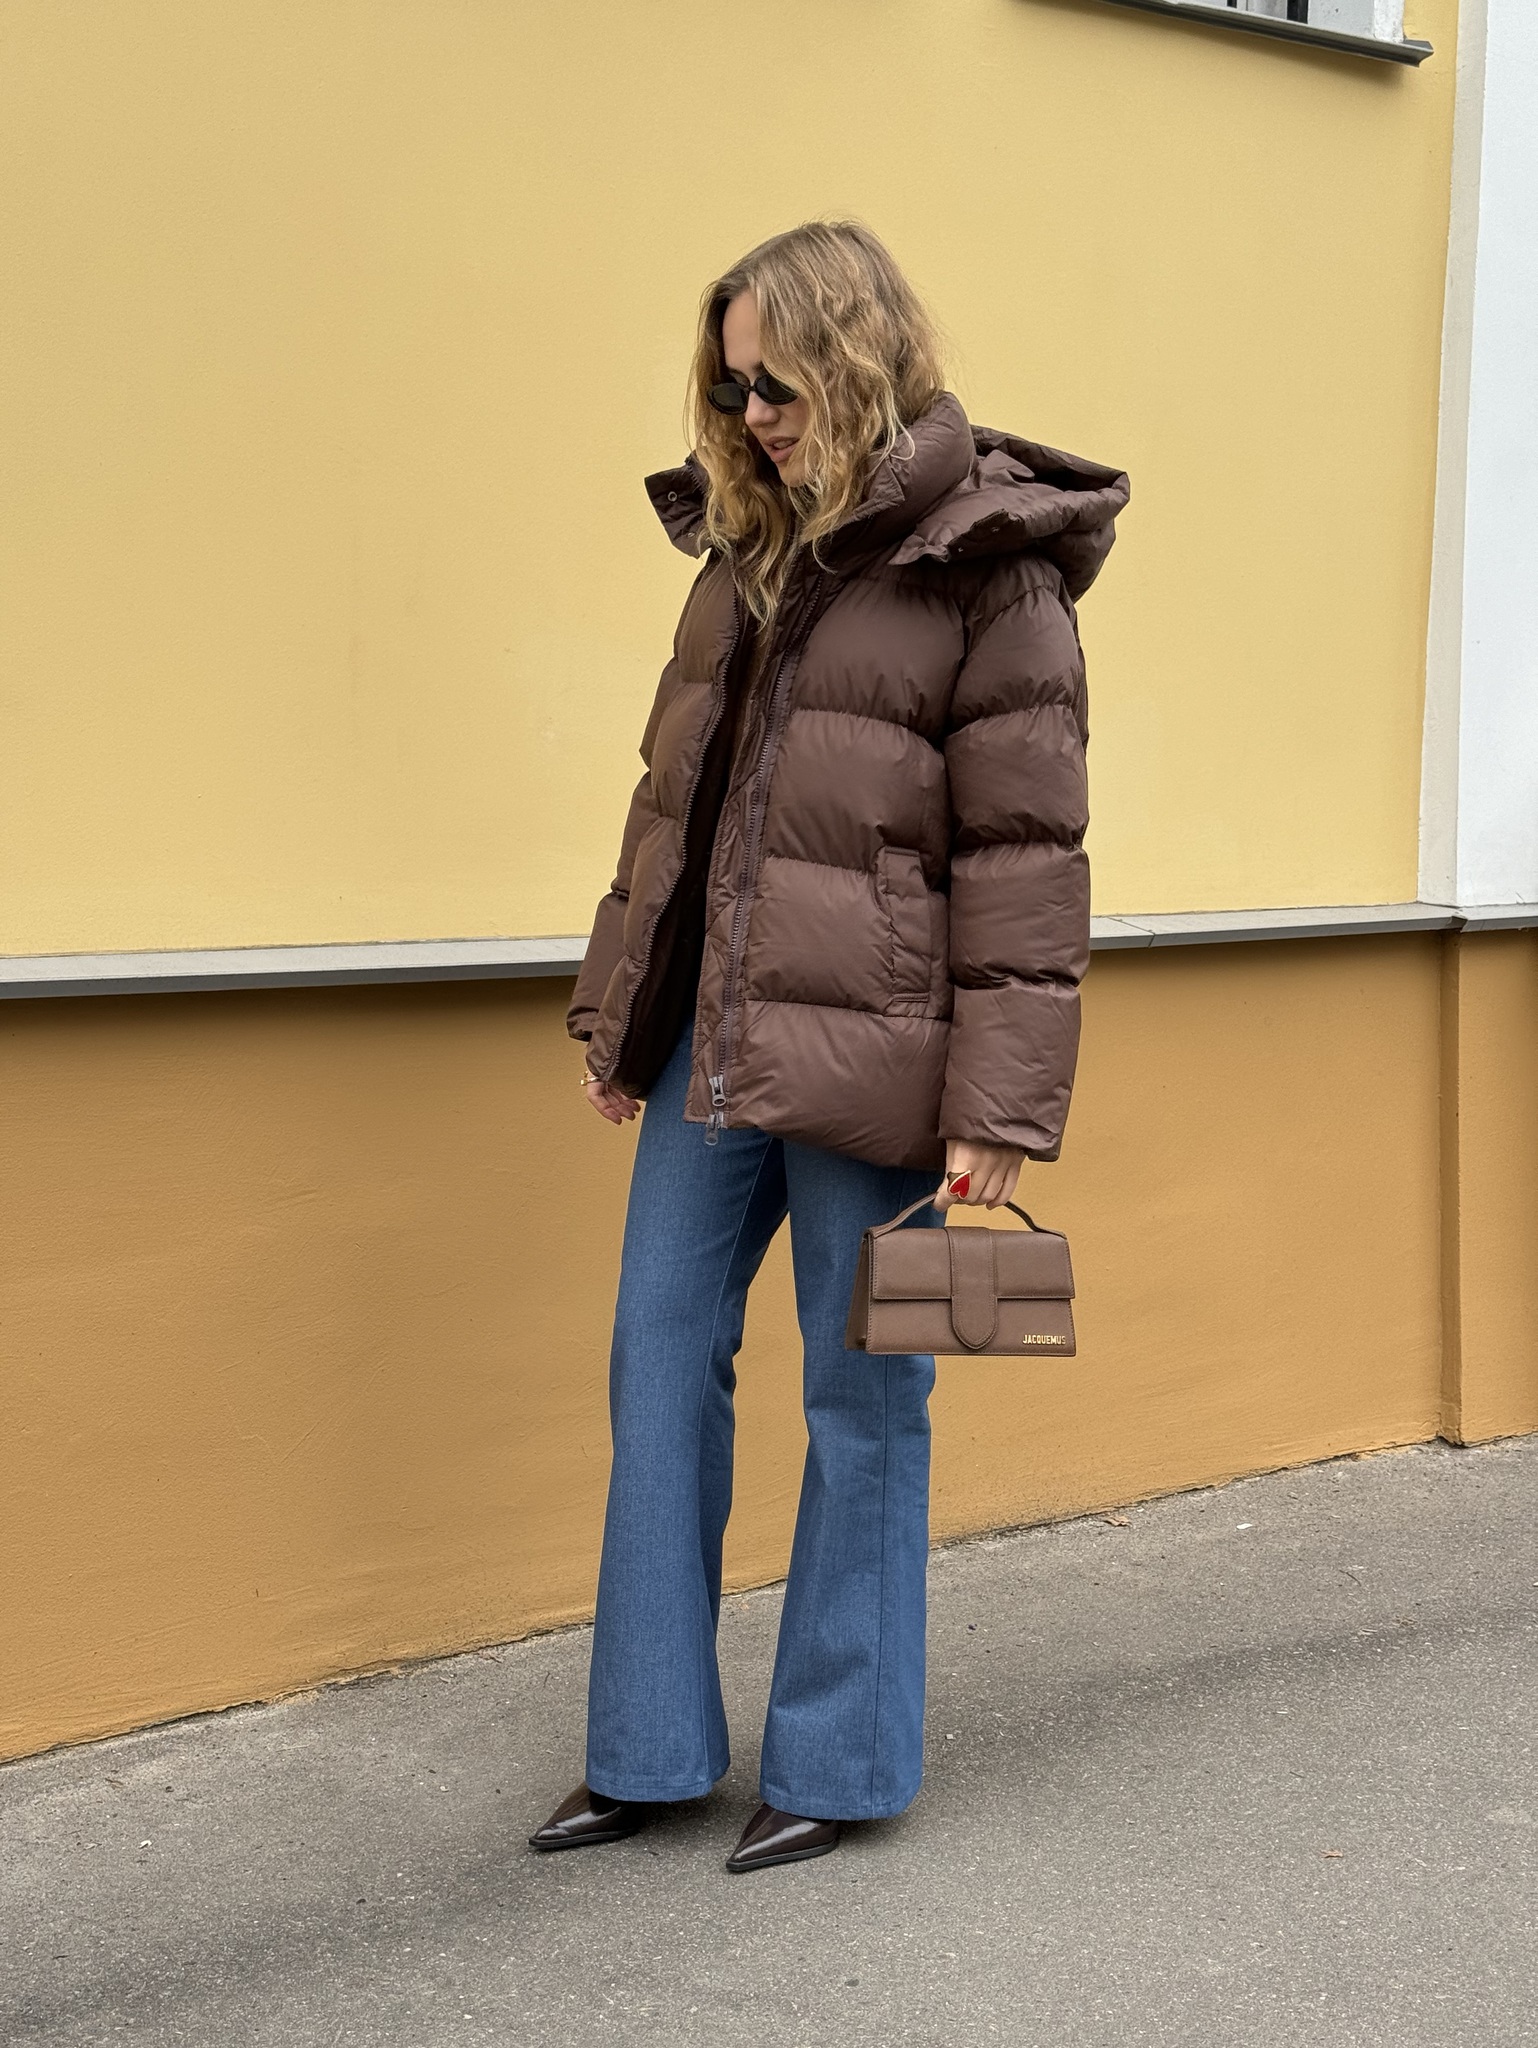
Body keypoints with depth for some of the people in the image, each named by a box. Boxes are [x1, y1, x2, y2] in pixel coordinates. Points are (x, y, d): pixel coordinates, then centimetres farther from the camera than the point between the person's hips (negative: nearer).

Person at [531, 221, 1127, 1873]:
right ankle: (649, 1750, 24)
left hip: (865, 1053, -7)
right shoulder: (748, 545, 12)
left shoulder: (986, 569, -8)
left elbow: (1025, 852, -12)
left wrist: (1001, 1105, -16)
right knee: (659, 1367, 10)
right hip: (712, 1039, 7)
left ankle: (840, 1761, 23)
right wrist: (617, 1008, 17)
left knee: (861, 1399, 6)